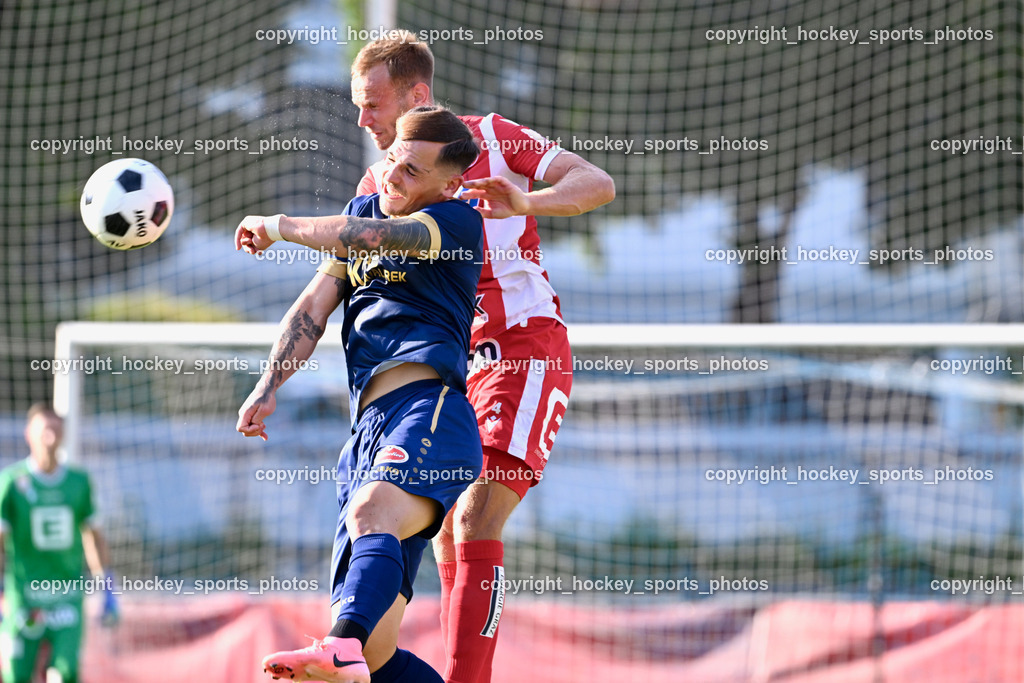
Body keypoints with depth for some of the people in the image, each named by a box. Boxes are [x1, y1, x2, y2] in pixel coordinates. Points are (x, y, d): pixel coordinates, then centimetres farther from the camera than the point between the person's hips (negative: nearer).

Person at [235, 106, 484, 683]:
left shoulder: (459, 222, 2)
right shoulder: (365, 209, 26)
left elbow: (373, 236, -14)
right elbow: (314, 309, 28)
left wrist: (278, 226, 0)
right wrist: (267, 391, 16)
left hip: (429, 408, -8)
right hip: (369, 430, 8)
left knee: (371, 515, -41)